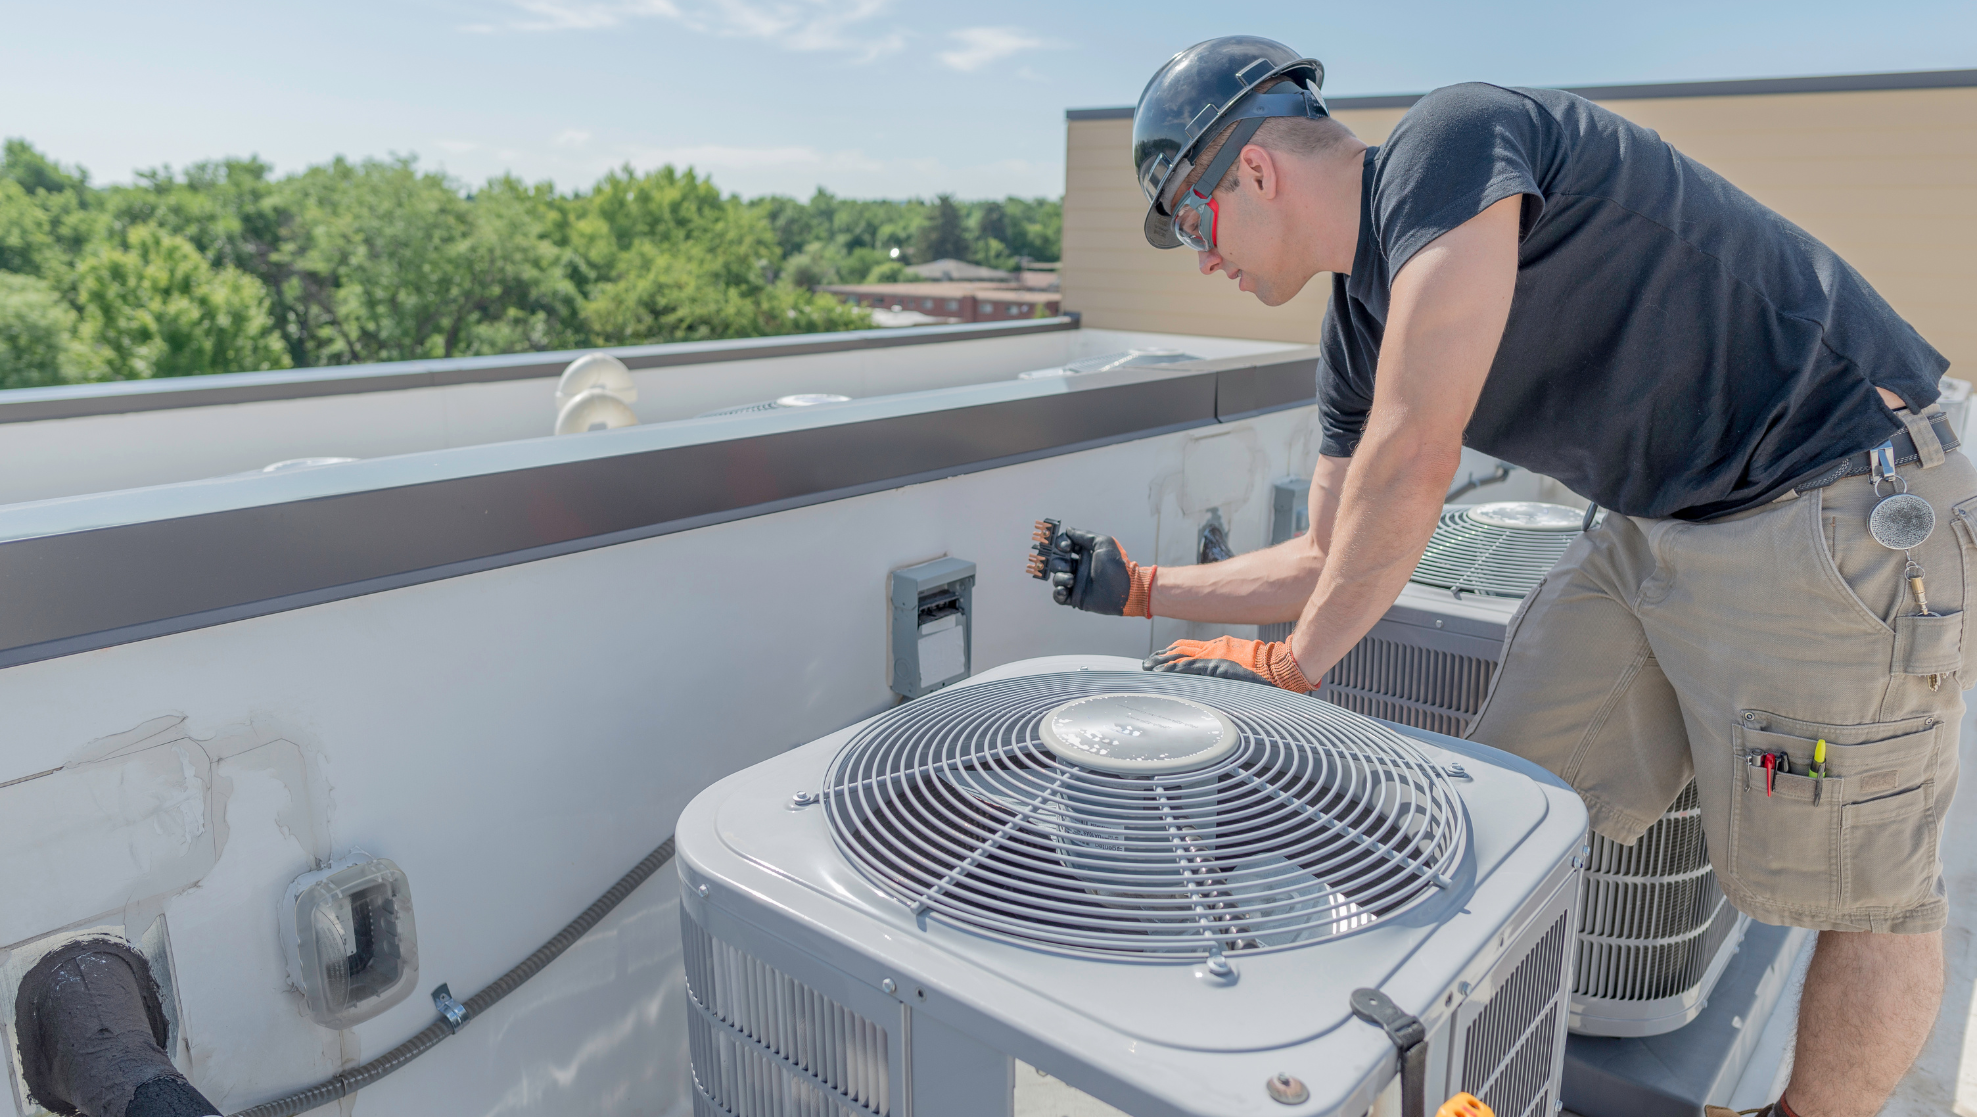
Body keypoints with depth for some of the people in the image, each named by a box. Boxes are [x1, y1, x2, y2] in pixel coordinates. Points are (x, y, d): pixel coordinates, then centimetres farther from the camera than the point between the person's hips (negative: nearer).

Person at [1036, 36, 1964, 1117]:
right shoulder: (1359, 325, 6)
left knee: (1864, 888, 3)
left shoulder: (1450, 142, -20)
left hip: (1836, 502, -8)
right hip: (1655, 526, 8)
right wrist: (1139, 587, 14)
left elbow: (1408, 466, -25)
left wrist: (1286, 663, -15)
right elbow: (1335, 560, 14)